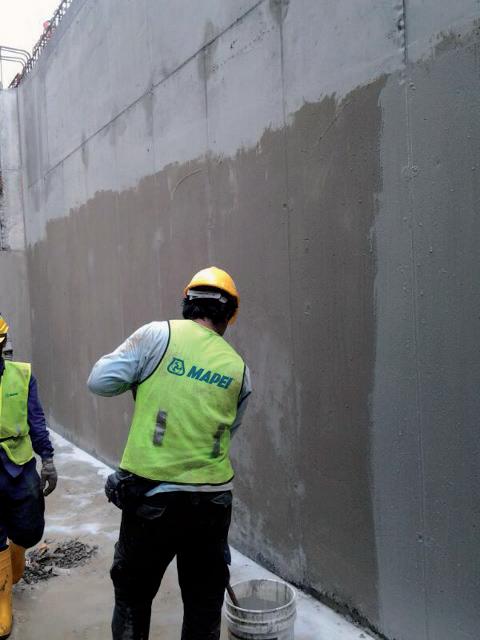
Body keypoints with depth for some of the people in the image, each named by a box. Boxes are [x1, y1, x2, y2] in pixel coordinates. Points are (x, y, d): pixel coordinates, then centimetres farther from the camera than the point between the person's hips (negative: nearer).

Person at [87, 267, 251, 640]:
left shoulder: (158, 335, -8)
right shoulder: (239, 369, 3)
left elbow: (101, 381, -8)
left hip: (152, 494, -2)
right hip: (213, 499, 3)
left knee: (133, 592, 19)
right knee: (205, 598, 20)